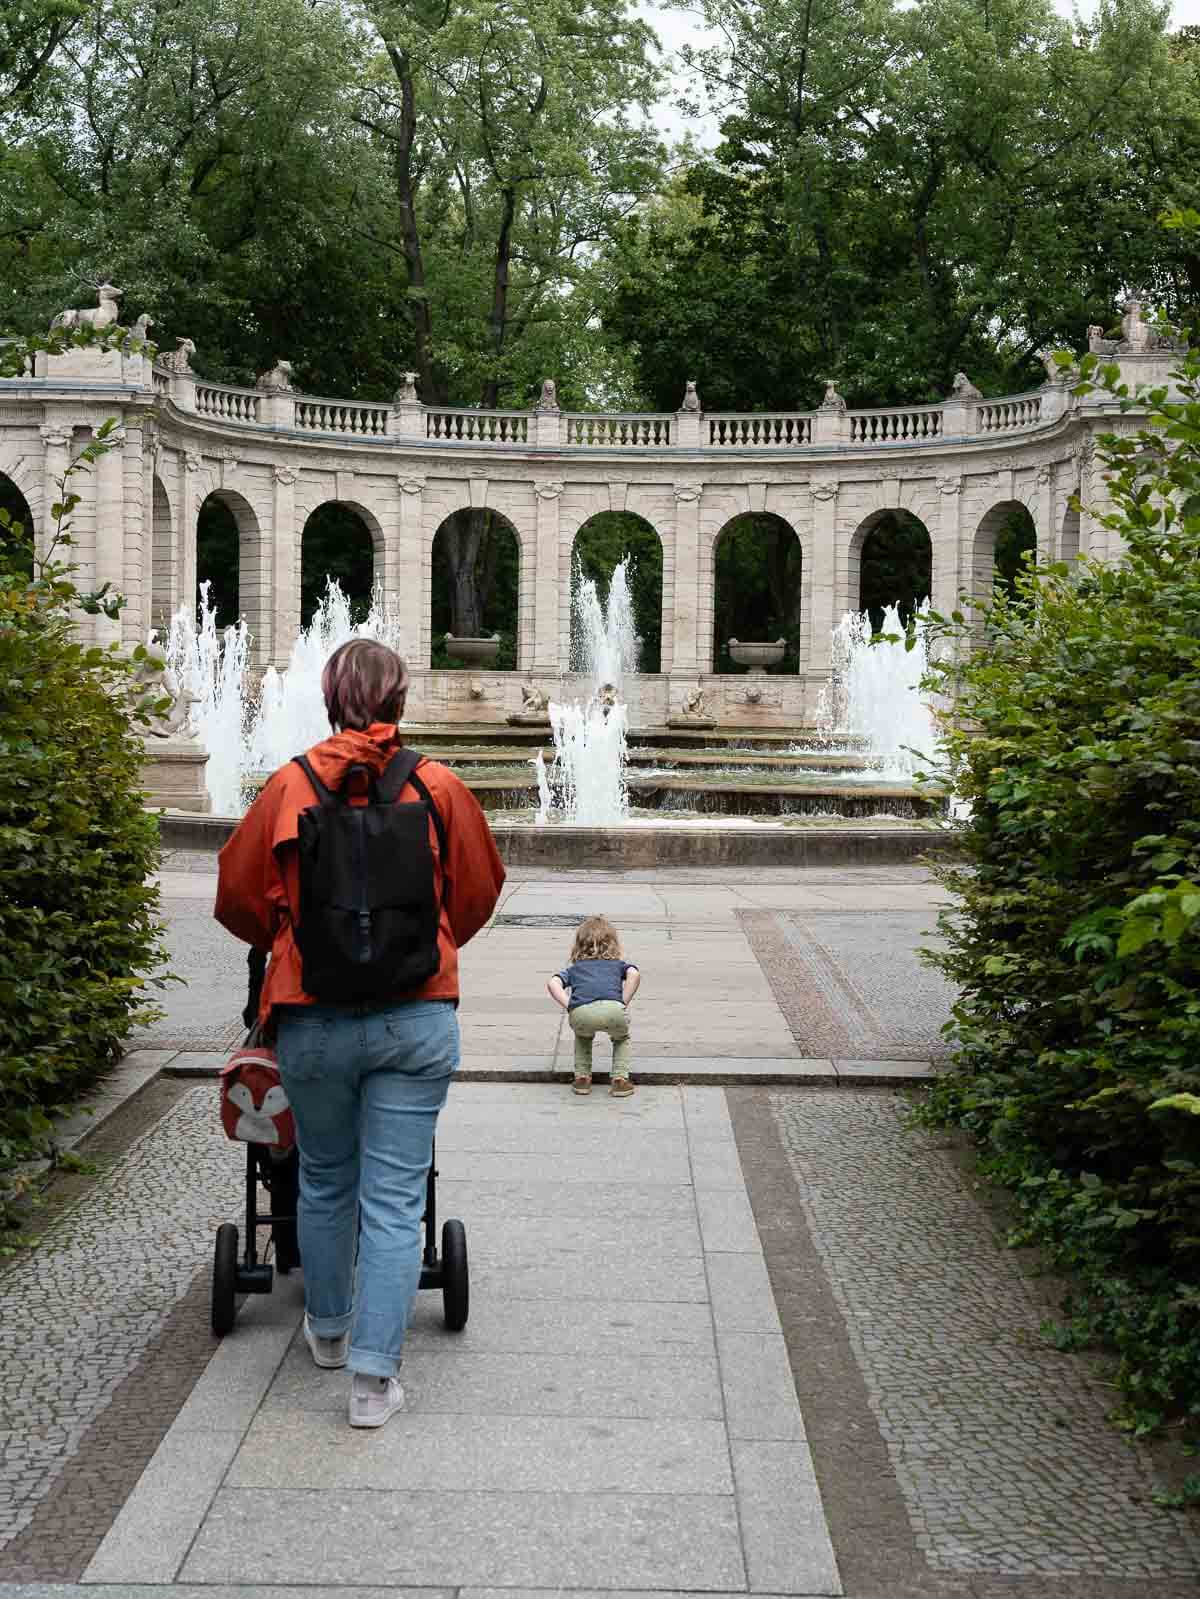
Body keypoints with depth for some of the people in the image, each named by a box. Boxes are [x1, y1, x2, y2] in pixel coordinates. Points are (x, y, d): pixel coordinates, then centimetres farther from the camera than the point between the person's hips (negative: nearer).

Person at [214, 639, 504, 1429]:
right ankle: (375, 1377, 3)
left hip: (312, 1021, 1)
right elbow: (479, 888, 11)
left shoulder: (291, 786, -5)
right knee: (395, 1199, 4)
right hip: (417, 1018, -1)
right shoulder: (439, 787, -3)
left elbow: (239, 896, 5)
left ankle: (329, 1329, 39)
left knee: (325, 1183, 20)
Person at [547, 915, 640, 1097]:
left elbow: (553, 983, 15)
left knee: (583, 1035, 38)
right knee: (621, 1037, 34)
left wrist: (570, 1007, 12)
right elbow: (634, 974, 9)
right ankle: (620, 1078, 16)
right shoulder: (619, 964, 33)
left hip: (580, 1013, 1)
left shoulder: (574, 968, 34)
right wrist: (624, 1003, 10)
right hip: (613, 1009, -1)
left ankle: (582, 1077, 26)